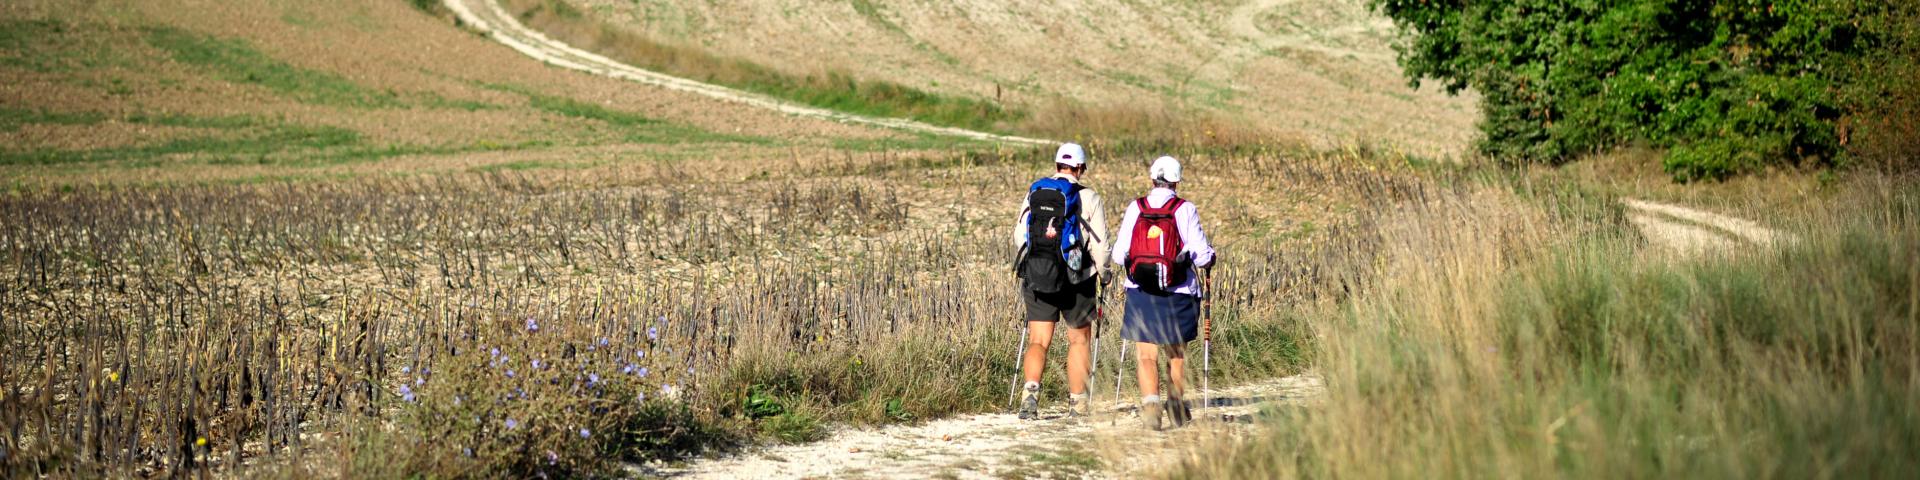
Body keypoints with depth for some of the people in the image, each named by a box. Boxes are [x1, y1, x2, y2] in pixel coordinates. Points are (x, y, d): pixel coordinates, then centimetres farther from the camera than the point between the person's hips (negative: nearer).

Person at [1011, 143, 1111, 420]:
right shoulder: (1088, 198, -7)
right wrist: (1103, 275, 8)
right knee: (1079, 340, 13)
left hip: (1036, 278, 2)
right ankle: (1077, 402, 17)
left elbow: (1018, 236, 10)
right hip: (1076, 281, -2)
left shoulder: (1034, 193, 5)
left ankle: (1030, 389, -21)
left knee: (1038, 341, 3)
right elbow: (1099, 245, -7)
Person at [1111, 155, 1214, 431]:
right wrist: (1208, 258, 15)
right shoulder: (1185, 210, -7)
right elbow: (1202, 254, -8)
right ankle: (1176, 404, 27)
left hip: (1140, 294, 0)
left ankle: (1150, 403, -20)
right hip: (1177, 294, 0)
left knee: (1146, 356, 0)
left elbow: (1118, 254, 1)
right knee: (1176, 354, 18)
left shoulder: (1135, 209, -1)